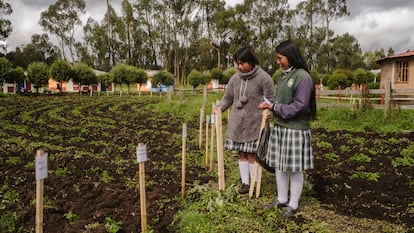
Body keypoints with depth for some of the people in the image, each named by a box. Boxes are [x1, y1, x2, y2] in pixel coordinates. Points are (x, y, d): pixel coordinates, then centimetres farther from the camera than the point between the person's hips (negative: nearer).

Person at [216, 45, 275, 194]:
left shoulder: (263, 78, -8)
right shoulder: (235, 78, 6)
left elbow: (271, 99, -4)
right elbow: (228, 97, 13)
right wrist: (220, 107, -5)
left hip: (254, 125, -4)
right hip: (237, 124, 5)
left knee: (252, 155, -1)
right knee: (242, 154, 10)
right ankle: (245, 183, 22)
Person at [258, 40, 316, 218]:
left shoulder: (302, 77, -15)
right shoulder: (283, 75, 9)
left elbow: (299, 106, -18)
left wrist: (274, 107, -14)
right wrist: (270, 106, -2)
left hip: (295, 129, -8)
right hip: (279, 127, 8)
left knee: (294, 169, 5)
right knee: (279, 166, 15)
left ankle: (293, 205, 21)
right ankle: (282, 199, 31)